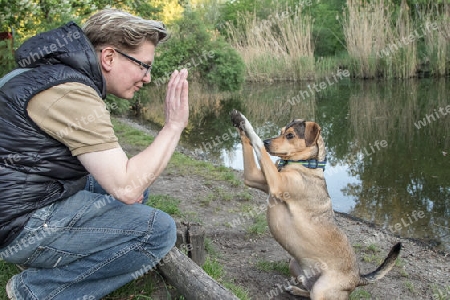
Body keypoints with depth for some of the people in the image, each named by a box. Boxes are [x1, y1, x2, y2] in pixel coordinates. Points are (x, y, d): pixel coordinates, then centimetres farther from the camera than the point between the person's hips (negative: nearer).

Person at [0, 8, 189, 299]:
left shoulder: (65, 73, 8)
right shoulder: (71, 94, -25)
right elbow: (126, 188, -27)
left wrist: (130, 181, 1)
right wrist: (174, 125, -20)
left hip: (33, 195, 10)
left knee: (139, 183, 16)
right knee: (159, 230, -17)